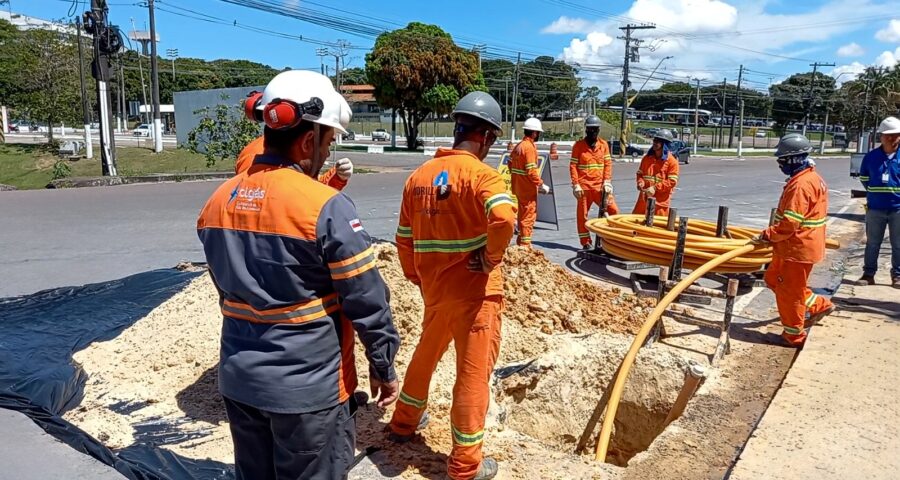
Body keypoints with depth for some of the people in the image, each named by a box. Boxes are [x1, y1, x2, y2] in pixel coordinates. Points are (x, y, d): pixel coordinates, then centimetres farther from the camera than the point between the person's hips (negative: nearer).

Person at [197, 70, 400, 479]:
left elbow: (226, 288, 11)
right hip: (307, 385, -6)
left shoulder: (218, 200, 0)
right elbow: (367, 302, -16)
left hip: (239, 379, 6)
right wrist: (384, 368, -1)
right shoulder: (326, 207, -21)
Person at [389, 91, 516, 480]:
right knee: (473, 372, 6)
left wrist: (416, 277, 21)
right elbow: (503, 217, -34)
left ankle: (404, 422, 46)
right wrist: (492, 257, -17)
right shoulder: (481, 174, -14)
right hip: (475, 290, -6)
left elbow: (404, 239, 9)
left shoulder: (419, 176, 5)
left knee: (426, 354, 28)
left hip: (434, 289, 6)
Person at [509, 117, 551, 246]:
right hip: (528, 188, -9)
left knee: (523, 214, 19)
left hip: (518, 186, 9)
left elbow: (511, 164, 16)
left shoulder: (518, 146, 10)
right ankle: (525, 245, 2)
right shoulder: (530, 147, -18)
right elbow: (531, 171, -22)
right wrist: (541, 185, -15)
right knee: (529, 216, -2)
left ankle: (521, 243, 27)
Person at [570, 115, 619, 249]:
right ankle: (586, 243, 15)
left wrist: (607, 181, -4)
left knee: (613, 210, -7)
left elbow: (608, 163, 7)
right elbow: (573, 165, -3)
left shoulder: (604, 144, 8)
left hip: (600, 186, 2)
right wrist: (576, 185, -9)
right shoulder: (578, 145, 0)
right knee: (582, 214, 4)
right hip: (584, 186, -2)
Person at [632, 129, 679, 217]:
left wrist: (655, 188, -18)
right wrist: (640, 182, -4)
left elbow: (672, 181, -11)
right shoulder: (647, 158, 9)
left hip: (661, 201, -5)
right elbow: (640, 173, 18)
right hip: (644, 198, 5)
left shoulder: (672, 161, -7)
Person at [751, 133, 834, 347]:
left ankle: (793, 335, 18)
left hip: (798, 248, -10)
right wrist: (772, 234, 17)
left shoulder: (800, 184, -24)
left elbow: (790, 223, -27)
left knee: (789, 291, 4)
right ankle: (818, 305, 28)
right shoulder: (811, 177, 10)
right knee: (774, 278, 22)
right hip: (798, 245, 10)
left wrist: (766, 235, -15)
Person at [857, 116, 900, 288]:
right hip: (875, 208, 1)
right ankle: (868, 274, 16)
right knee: (872, 243, 8)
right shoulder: (871, 157, 1)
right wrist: (875, 192, 9)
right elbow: (863, 177, 16)